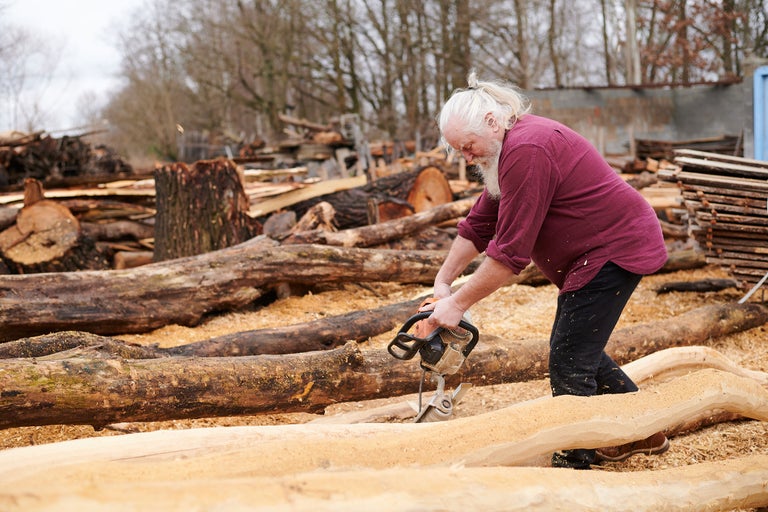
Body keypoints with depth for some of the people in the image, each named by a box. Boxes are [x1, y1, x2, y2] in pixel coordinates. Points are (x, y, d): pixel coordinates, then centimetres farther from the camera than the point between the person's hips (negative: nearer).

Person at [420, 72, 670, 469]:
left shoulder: (526, 150, -24)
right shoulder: (507, 149, 10)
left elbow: (510, 253, -24)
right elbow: (479, 224, 15)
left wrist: (457, 303, -18)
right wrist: (442, 283, 9)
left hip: (616, 249, -11)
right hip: (591, 254, 11)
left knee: (570, 362, -9)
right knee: (579, 350, 17)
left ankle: (573, 466, -1)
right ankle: (644, 432, 29)